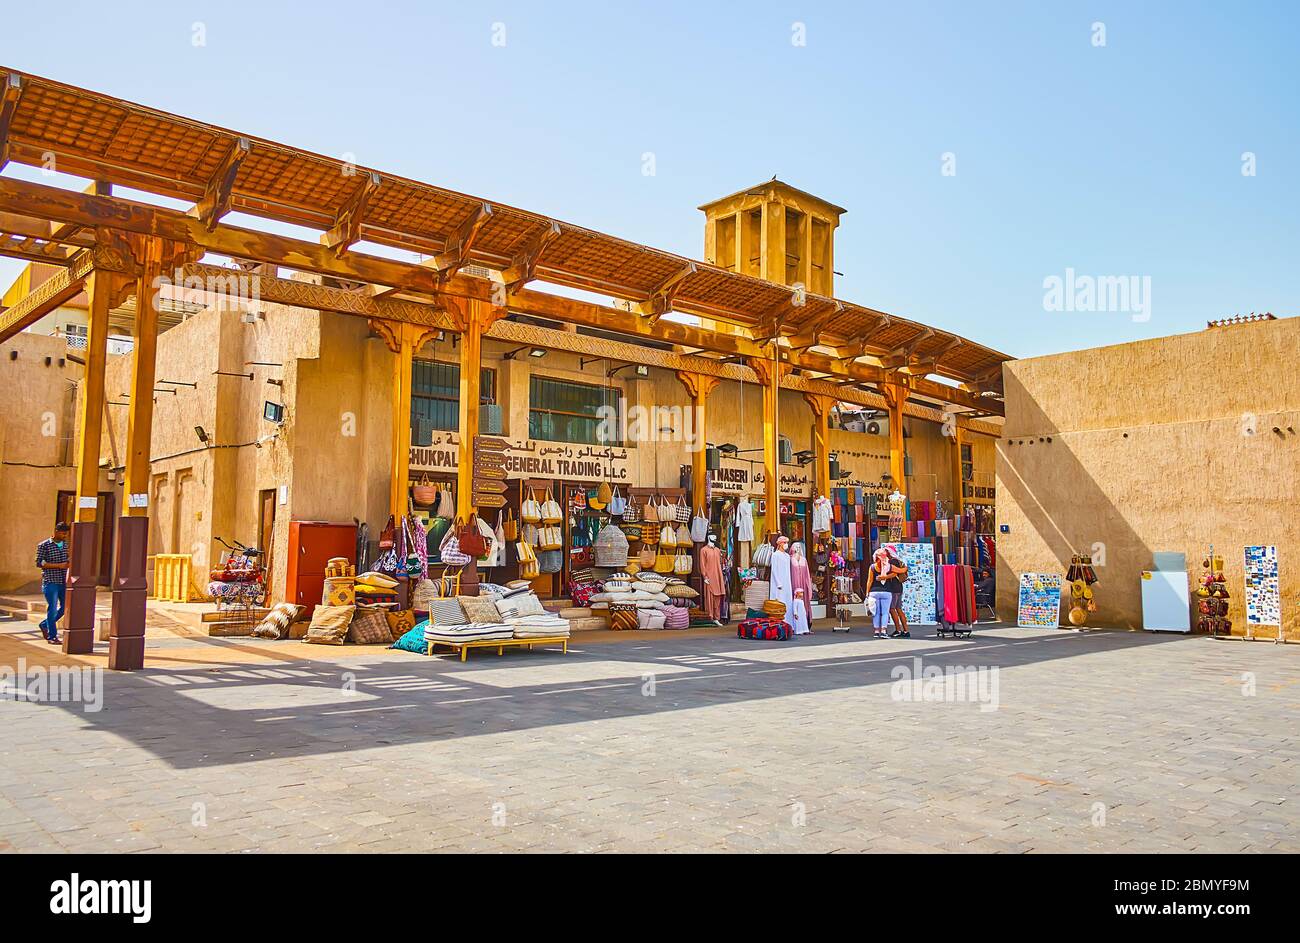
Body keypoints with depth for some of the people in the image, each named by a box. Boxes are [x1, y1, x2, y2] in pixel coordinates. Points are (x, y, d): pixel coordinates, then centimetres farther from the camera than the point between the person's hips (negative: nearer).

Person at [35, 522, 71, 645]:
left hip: (63, 581, 6)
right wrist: (58, 565, -17)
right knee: (52, 608, -5)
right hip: (50, 581, -6)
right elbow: (39, 562, -10)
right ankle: (52, 636, 4)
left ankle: (45, 625, 29)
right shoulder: (44, 545, -4)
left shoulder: (66, 545, 12)